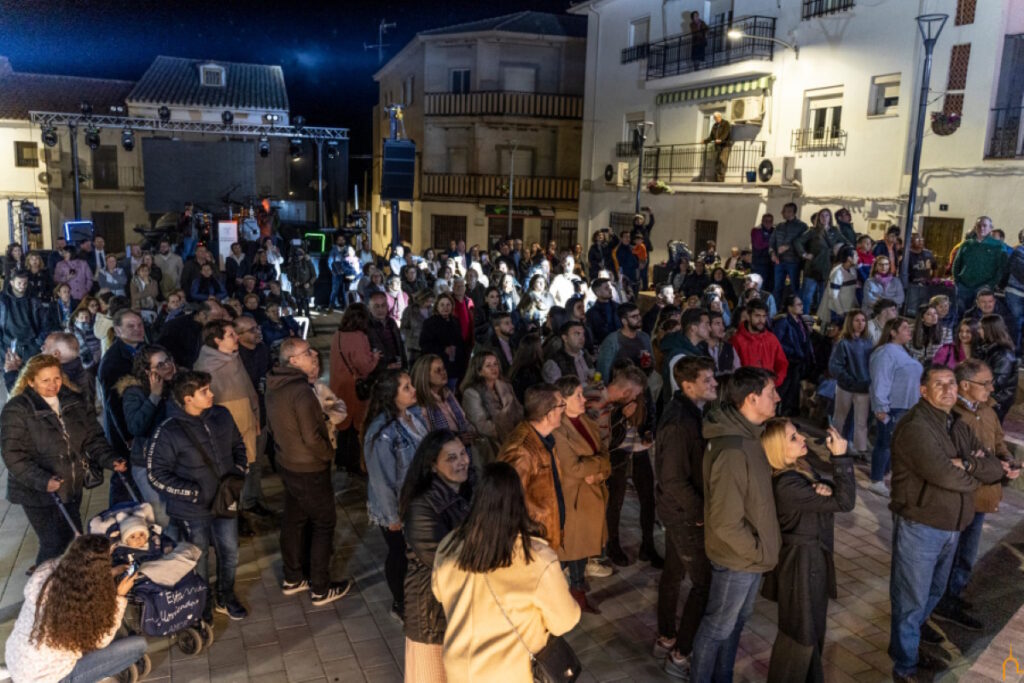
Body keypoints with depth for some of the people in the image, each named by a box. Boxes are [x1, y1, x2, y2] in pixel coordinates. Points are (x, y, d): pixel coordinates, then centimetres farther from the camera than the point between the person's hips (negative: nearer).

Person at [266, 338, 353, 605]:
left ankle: (293, 578, 35)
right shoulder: (301, 391, -27)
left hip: (287, 464, 8)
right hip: (310, 470, -8)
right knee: (324, 524, 6)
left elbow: (272, 424, 14)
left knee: (294, 520, 20)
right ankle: (321, 589, 16)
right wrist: (330, 452, -8)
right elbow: (312, 438, -26)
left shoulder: (275, 387, 1)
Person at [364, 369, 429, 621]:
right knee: (400, 554, 16)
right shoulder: (382, 432, -29)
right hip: (396, 507, -6)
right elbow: (381, 478, -22)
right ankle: (399, 604, 40)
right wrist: (392, 516, -14)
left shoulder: (416, 414, -8)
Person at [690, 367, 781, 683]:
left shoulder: (748, 434, -1)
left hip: (750, 554, 9)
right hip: (737, 557, -9)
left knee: (736, 621, 24)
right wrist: (758, 550, -16)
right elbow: (726, 521, -27)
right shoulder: (732, 451, -32)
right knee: (718, 627, 12)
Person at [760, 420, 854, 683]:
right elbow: (844, 502, -28)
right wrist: (840, 457, -29)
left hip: (813, 558, 9)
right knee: (800, 633, 10)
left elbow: (836, 492, 0)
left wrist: (826, 488, -22)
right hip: (801, 564, -9)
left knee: (813, 629, 26)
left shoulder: (800, 469, 0)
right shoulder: (787, 484, -30)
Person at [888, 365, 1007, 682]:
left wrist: (967, 465, -18)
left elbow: (998, 468, 2)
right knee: (911, 599, 5)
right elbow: (945, 475, -27)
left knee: (933, 594, 23)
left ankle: (906, 642, 42)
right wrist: (979, 473, -7)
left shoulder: (958, 426, 8)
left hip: (951, 527, 9)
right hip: (919, 527, -8)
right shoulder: (915, 427, -20)